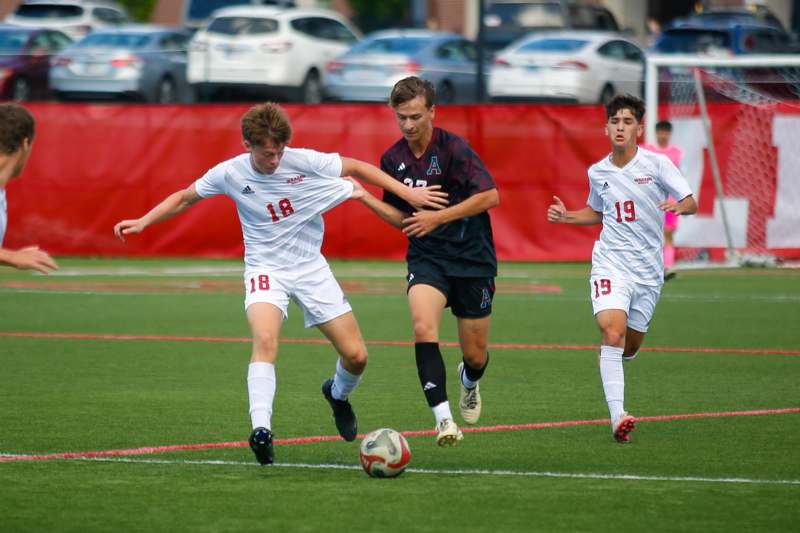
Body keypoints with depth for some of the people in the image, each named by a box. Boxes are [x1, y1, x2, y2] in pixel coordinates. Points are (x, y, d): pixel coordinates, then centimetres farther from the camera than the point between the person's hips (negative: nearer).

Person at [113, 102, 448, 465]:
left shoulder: (304, 162, -14)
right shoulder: (230, 173, -11)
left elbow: (356, 168, -2)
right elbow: (184, 199, 5)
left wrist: (408, 193, -6)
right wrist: (142, 223, -4)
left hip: (310, 268, 2)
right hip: (265, 269, -2)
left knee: (356, 355, -1)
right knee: (265, 339, -32)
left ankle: (338, 395, 34)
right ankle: (261, 429, -38)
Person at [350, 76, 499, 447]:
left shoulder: (453, 148, -13)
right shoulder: (393, 159, 3)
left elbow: (490, 196, -16)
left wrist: (438, 217, -20)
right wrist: (364, 197, -1)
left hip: (471, 257, -3)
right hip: (426, 257, 3)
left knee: (475, 354, 6)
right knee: (423, 326, -28)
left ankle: (469, 381, 46)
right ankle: (444, 419, -29)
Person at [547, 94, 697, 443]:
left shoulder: (657, 164, -4)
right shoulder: (597, 172, 7)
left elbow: (691, 203, -5)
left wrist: (680, 206, -28)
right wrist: (566, 216, 8)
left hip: (648, 268, 0)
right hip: (610, 263, 0)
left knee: (630, 346, 10)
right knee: (613, 331, -23)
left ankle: (609, 364, 50)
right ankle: (617, 417, -29)